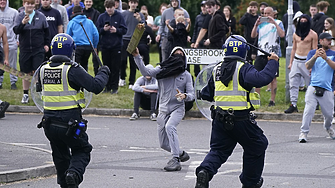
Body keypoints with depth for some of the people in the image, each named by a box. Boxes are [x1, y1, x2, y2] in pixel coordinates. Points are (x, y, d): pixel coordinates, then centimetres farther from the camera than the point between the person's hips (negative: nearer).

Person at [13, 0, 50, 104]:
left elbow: (46, 31, 12)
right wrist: (23, 23, -29)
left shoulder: (40, 16, 2)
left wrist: (46, 44, 7)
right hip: (25, 50, 1)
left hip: (38, 50, -1)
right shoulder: (20, 16, 2)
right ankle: (25, 94, 18)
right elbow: (16, 31, -12)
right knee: (26, 73, 8)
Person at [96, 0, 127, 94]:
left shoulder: (119, 16, -1)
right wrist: (103, 29, -16)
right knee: (106, 67, 7)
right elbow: (97, 30, 3)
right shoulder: (101, 17, 4)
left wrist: (116, 30, -18)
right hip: (105, 46, 2)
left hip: (116, 45, -2)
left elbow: (124, 30, -1)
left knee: (115, 67, -1)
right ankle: (107, 86, 14)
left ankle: (114, 87, 5)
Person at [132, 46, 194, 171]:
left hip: (178, 108, -3)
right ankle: (181, 154, 32)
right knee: (164, 144, 5)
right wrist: (137, 57, -21)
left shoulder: (186, 75, 6)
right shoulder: (162, 70, 5)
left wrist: (184, 96, -21)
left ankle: (175, 161, -35)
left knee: (170, 127, -33)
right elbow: (146, 72, -9)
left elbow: (191, 94, 3)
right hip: (163, 109, 3)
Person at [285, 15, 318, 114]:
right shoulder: (296, 34, 14)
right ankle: (293, 105, -2)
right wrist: (291, 63, 14)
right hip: (296, 60, 5)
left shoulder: (313, 35, -2)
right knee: (293, 83, -3)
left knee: (311, 84, -1)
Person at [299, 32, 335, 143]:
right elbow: (307, 66, -1)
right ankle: (303, 133, -13)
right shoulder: (312, 53, 13)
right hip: (313, 87, -1)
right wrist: (315, 57, -18)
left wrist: (326, 58, -18)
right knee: (309, 109, -18)